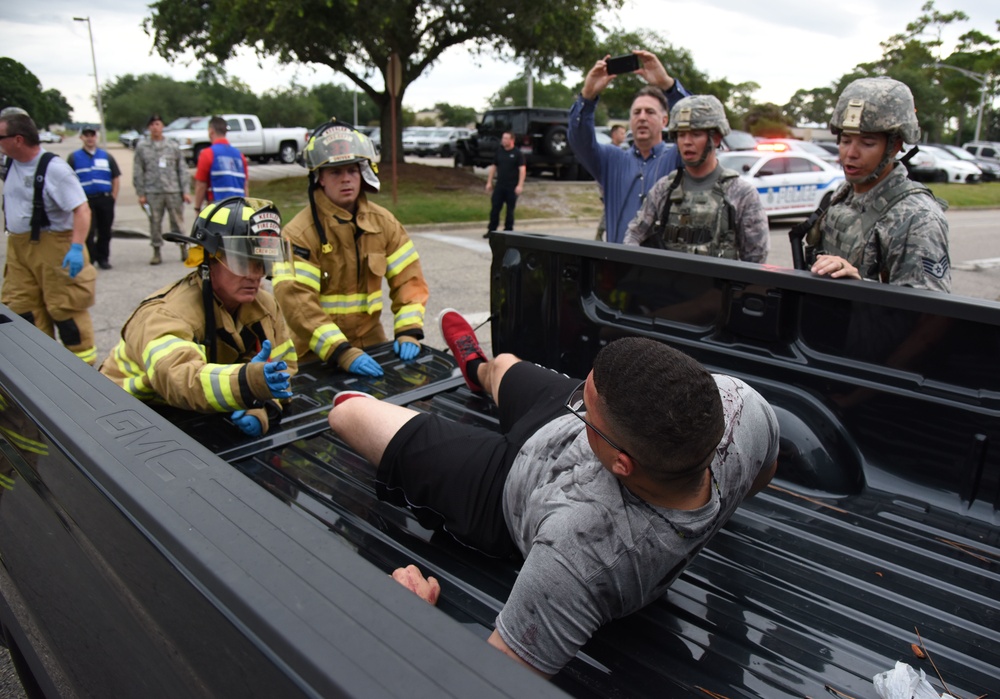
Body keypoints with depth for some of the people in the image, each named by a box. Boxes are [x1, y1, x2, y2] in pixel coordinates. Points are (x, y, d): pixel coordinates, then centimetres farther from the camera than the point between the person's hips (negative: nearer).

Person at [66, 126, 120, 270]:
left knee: (105, 231, 6)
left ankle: (103, 258, 18)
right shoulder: (74, 157, 7)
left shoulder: (107, 156, 13)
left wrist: (113, 197, 2)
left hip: (105, 199, 2)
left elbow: (115, 178, 12)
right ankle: (89, 259, 3)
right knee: (88, 232, -4)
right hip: (85, 200, -2)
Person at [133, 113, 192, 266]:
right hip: (152, 192, 0)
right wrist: (140, 194, 0)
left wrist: (185, 191, 0)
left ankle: (184, 249, 14)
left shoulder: (173, 146, 7)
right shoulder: (142, 147, 6)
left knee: (178, 222, 3)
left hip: (173, 191, 0)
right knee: (155, 223, 3)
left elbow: (182, 169, 7)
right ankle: (157, 252, 12)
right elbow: (137, 172, 6)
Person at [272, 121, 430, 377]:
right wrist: (342, 353, -33)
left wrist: (408, 332, -14)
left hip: (371, 341, 4)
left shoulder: (384, 223, 2)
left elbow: (408, 278, 1)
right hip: (318, 354, -4)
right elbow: (296, 301, -24)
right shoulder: (299, 233, -15)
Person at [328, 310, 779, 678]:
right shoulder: (740, 403, -34)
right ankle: (475, 368, 75)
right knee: (502, 363, 35)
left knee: (347, 411, 12)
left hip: (510, 490, -5)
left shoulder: (577, 551, -50)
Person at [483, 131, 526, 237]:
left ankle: (508, 231, 13)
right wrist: (489, 182, 9)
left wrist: (520, 185, -18)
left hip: (512, 187, -4)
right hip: (499, 185, 4)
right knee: (494, 208, 0)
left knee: (510, 210, 4)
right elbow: (493, 167, 15)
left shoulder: (517, 153, -3)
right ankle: (491, 230, 7)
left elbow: (522, 169, -9)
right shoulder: (499, 151, 10)